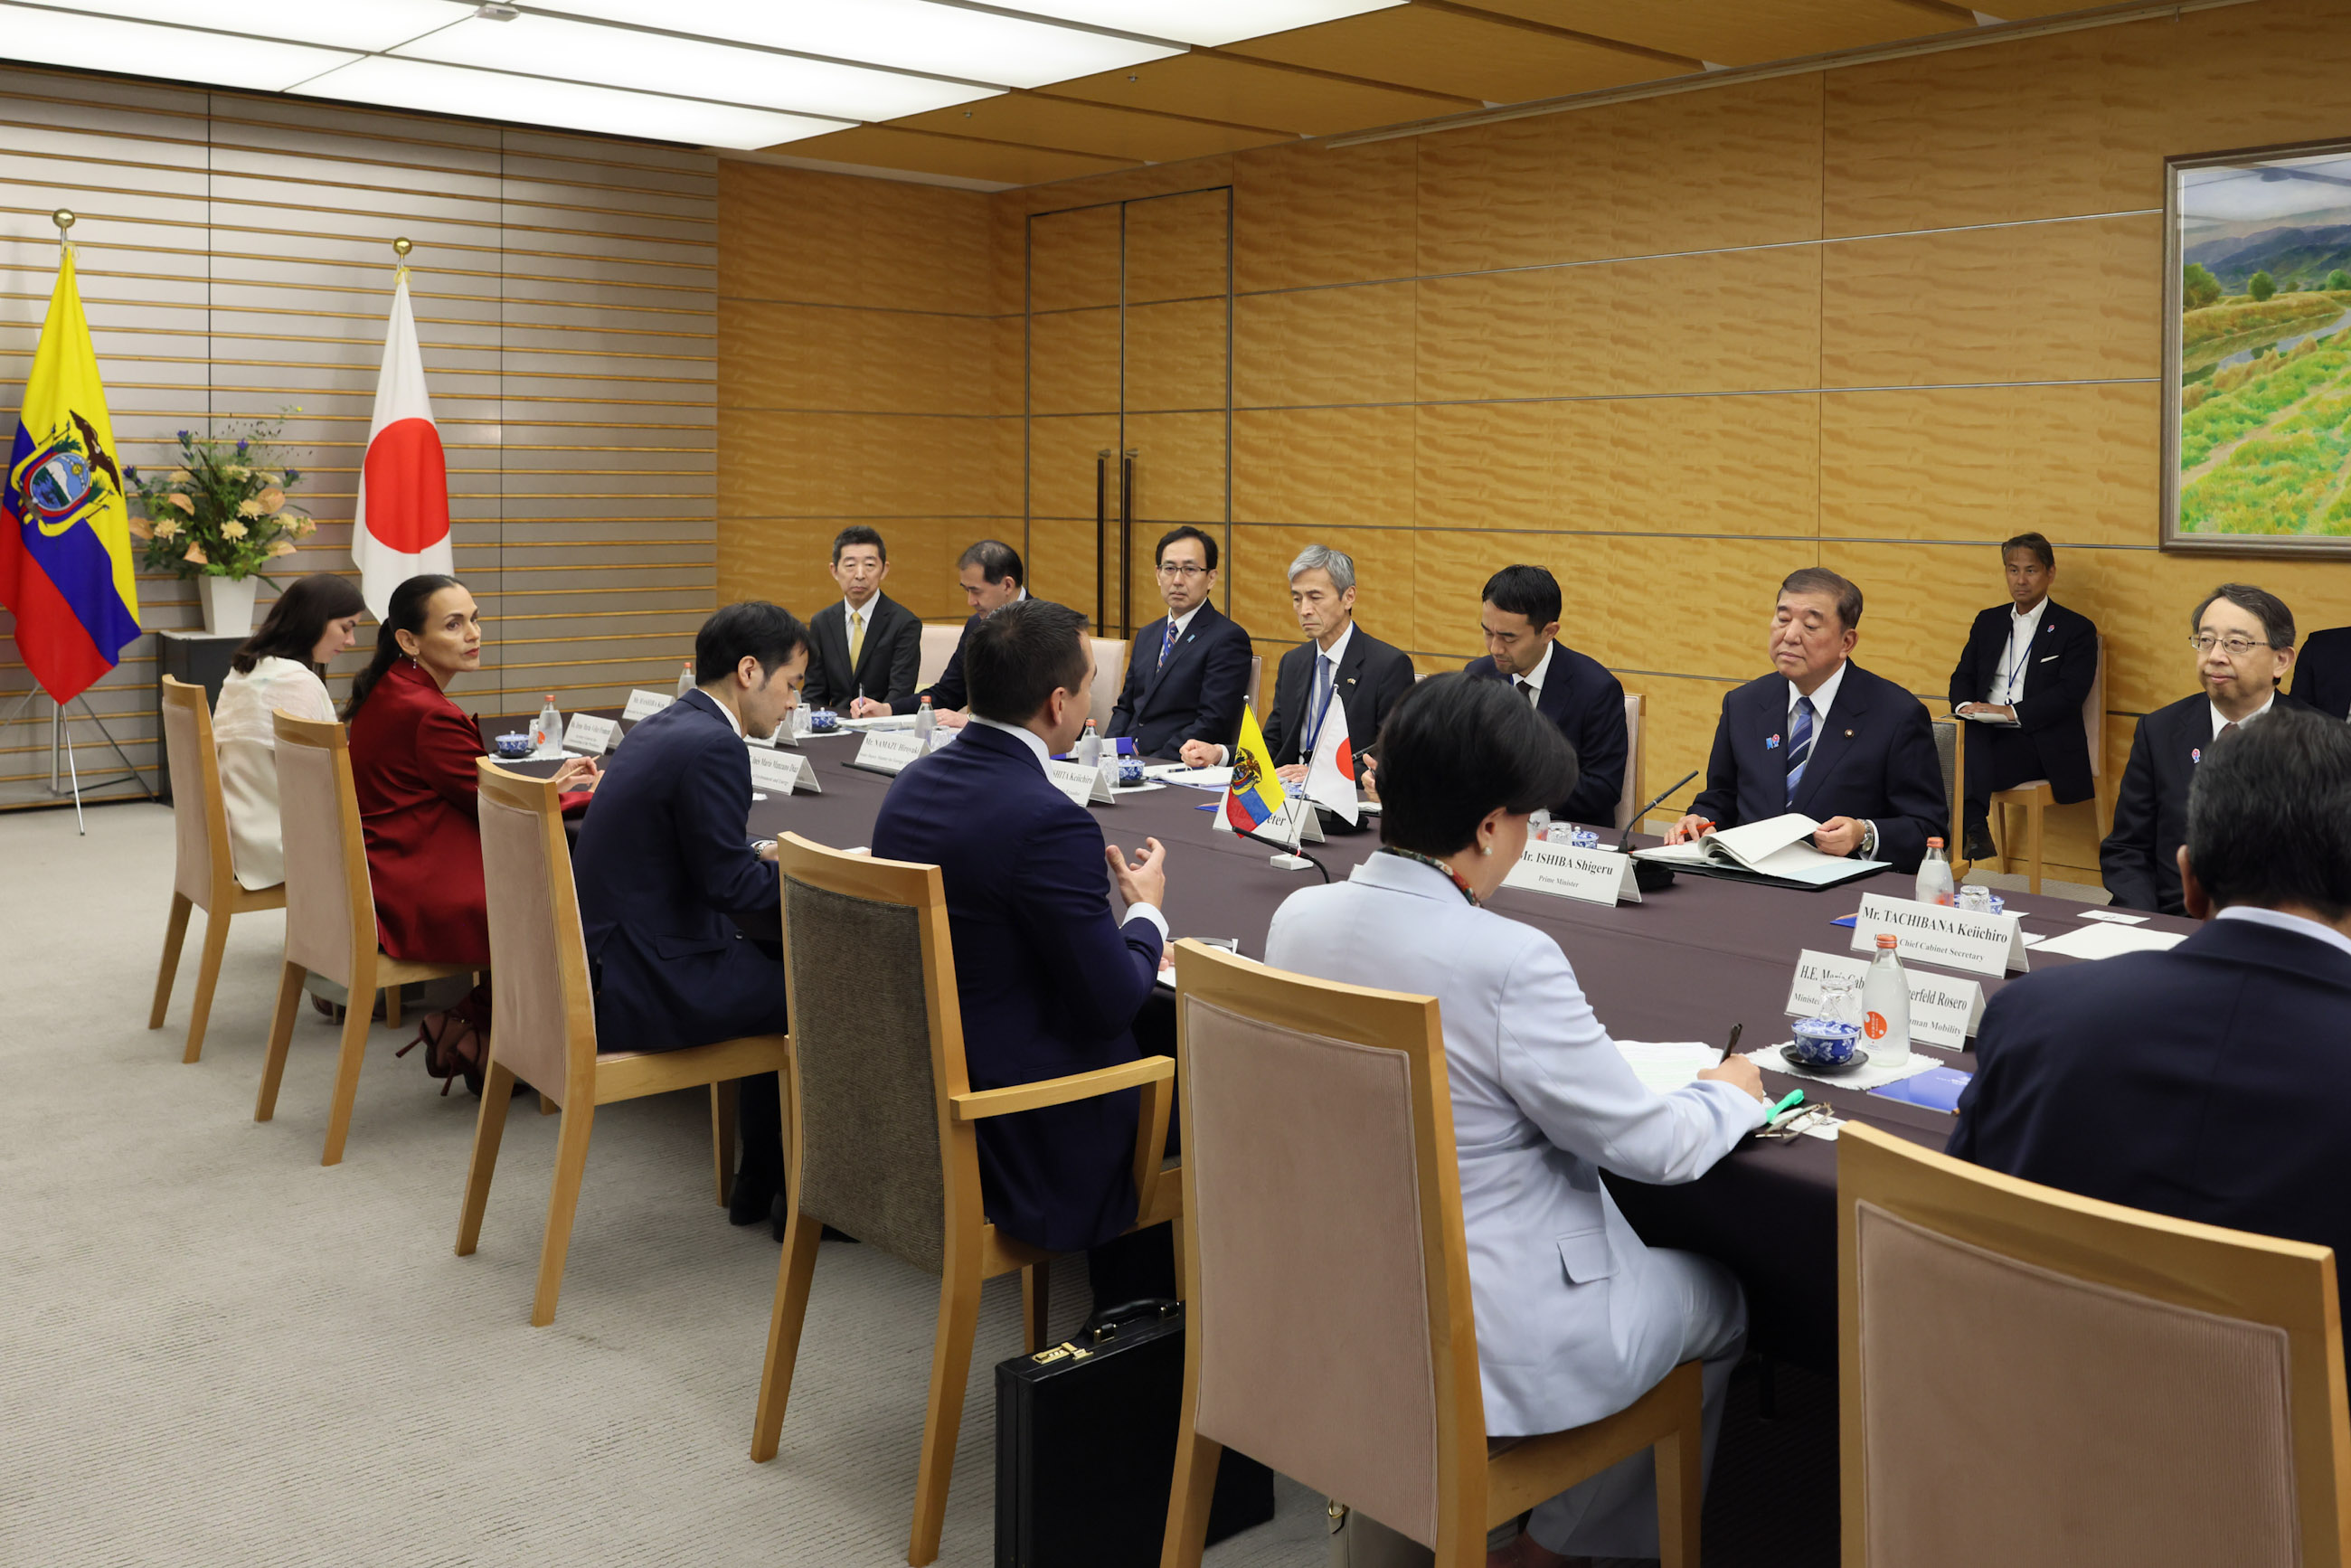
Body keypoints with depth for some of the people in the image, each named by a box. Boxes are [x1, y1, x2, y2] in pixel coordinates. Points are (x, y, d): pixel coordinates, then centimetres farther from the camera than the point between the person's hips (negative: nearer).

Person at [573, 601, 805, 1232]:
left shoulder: (664, 727, 11)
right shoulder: (713, 745, -19)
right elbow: (729, 885, -19)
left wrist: (772, 859, 11)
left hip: (604, 961, 10)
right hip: (640, 989, -10)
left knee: (778, 963, 23)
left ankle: (760, 1183, 30)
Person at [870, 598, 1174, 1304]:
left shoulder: (913, 783, 1)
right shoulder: (1050, 822, -26)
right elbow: (1111, 1005, -19)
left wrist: (1126, 935, 12)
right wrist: (1146, 911, 0)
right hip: (1009, 1137, -8)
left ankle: (1116, 1321, 31)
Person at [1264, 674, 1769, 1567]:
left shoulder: (1299, 919, -5)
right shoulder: (1509, 961, -27)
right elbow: (1648, 1146, -16)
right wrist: (1730, 1092, 5)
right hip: (1489, 1346, -7)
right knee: (1720, 1302, 21)